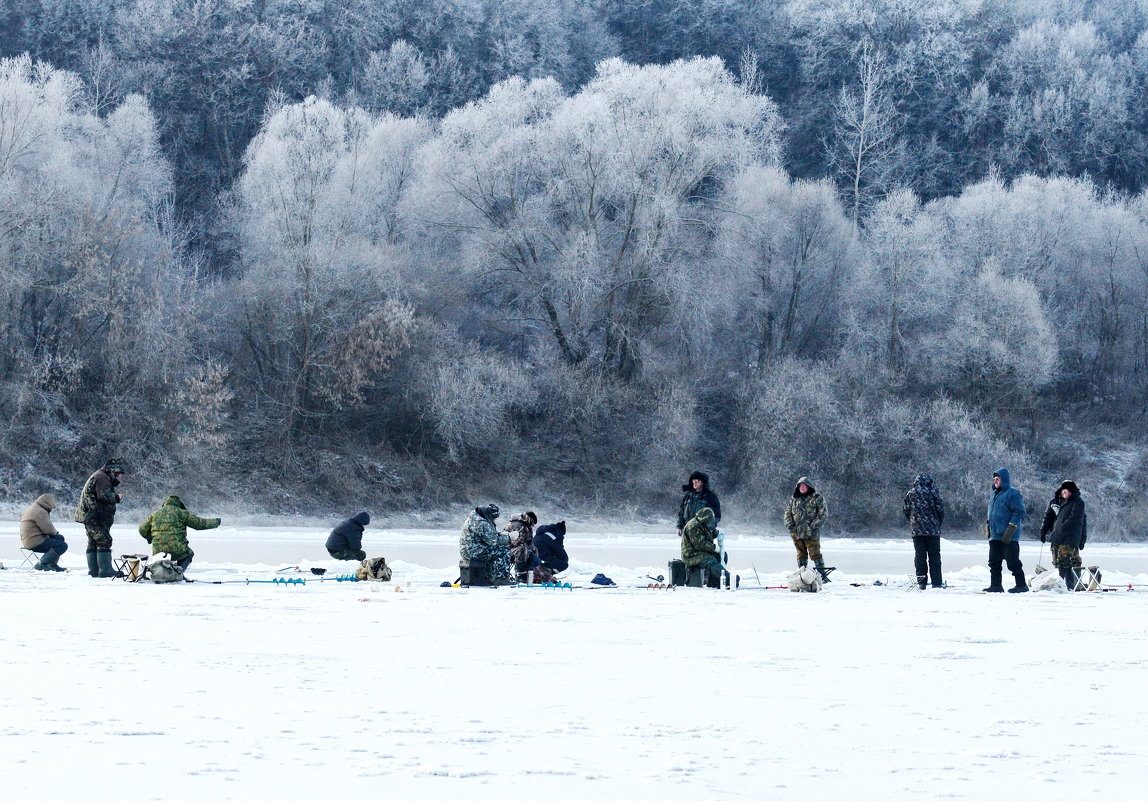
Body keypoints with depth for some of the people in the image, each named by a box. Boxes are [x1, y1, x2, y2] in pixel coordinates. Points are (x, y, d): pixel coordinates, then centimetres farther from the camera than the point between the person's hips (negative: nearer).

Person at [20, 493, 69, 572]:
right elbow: (48, 529, -18)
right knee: (63, 546, -17)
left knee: (60, 538, 21)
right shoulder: (40, 512, -17)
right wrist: (55, 532, 3)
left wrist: (54, 532, 6)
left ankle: (52, 565, 18)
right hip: (35, 543, -11)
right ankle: (42, 564, -12)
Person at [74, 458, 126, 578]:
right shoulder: (102, 478, -12)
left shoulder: (100, 476, 23)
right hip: (95, 517, -11)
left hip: (89, 516, 11)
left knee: (93, 543, 12)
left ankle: (93, 571, 15)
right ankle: (105, 571, -15)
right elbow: (103, 495, -24)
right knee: (104, 541, -12)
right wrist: (117, 497, -10)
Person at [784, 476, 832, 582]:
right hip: (797, 532, 5)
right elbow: (788, 513, 19)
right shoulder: (793, 499, 15)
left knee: (815, 554, -9)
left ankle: (823, 575, -6)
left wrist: (814, 524, -12)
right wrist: (790, 525, 3)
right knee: (801, 555, 9)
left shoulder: (817, 498, 1)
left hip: (811, 533, -5)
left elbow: (824, 513, -3)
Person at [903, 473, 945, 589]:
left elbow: (906, 511, 8)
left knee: (919, 557, 6)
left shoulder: (910, 494, 5)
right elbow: (940, 509, -4)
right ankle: (936, 583, -3)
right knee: (934, 556, 2)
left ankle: (921, 582, 2)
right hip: (933, 530, -2)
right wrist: (938, 523, 11)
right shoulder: (932, 492, -5)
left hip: (916, 530, 2)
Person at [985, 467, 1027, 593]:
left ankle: (1021, 585, 2)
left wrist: (1010, 530, -19)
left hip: (1008, 538, -8)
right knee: (994, 562, 6)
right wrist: (988, 525, 18)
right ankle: (995, 585, 11)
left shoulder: (1012, 493, -8)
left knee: (1013, 562, -5)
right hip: (995, 536, 8)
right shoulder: (994, 494, 18)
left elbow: (1019, 512, -14)